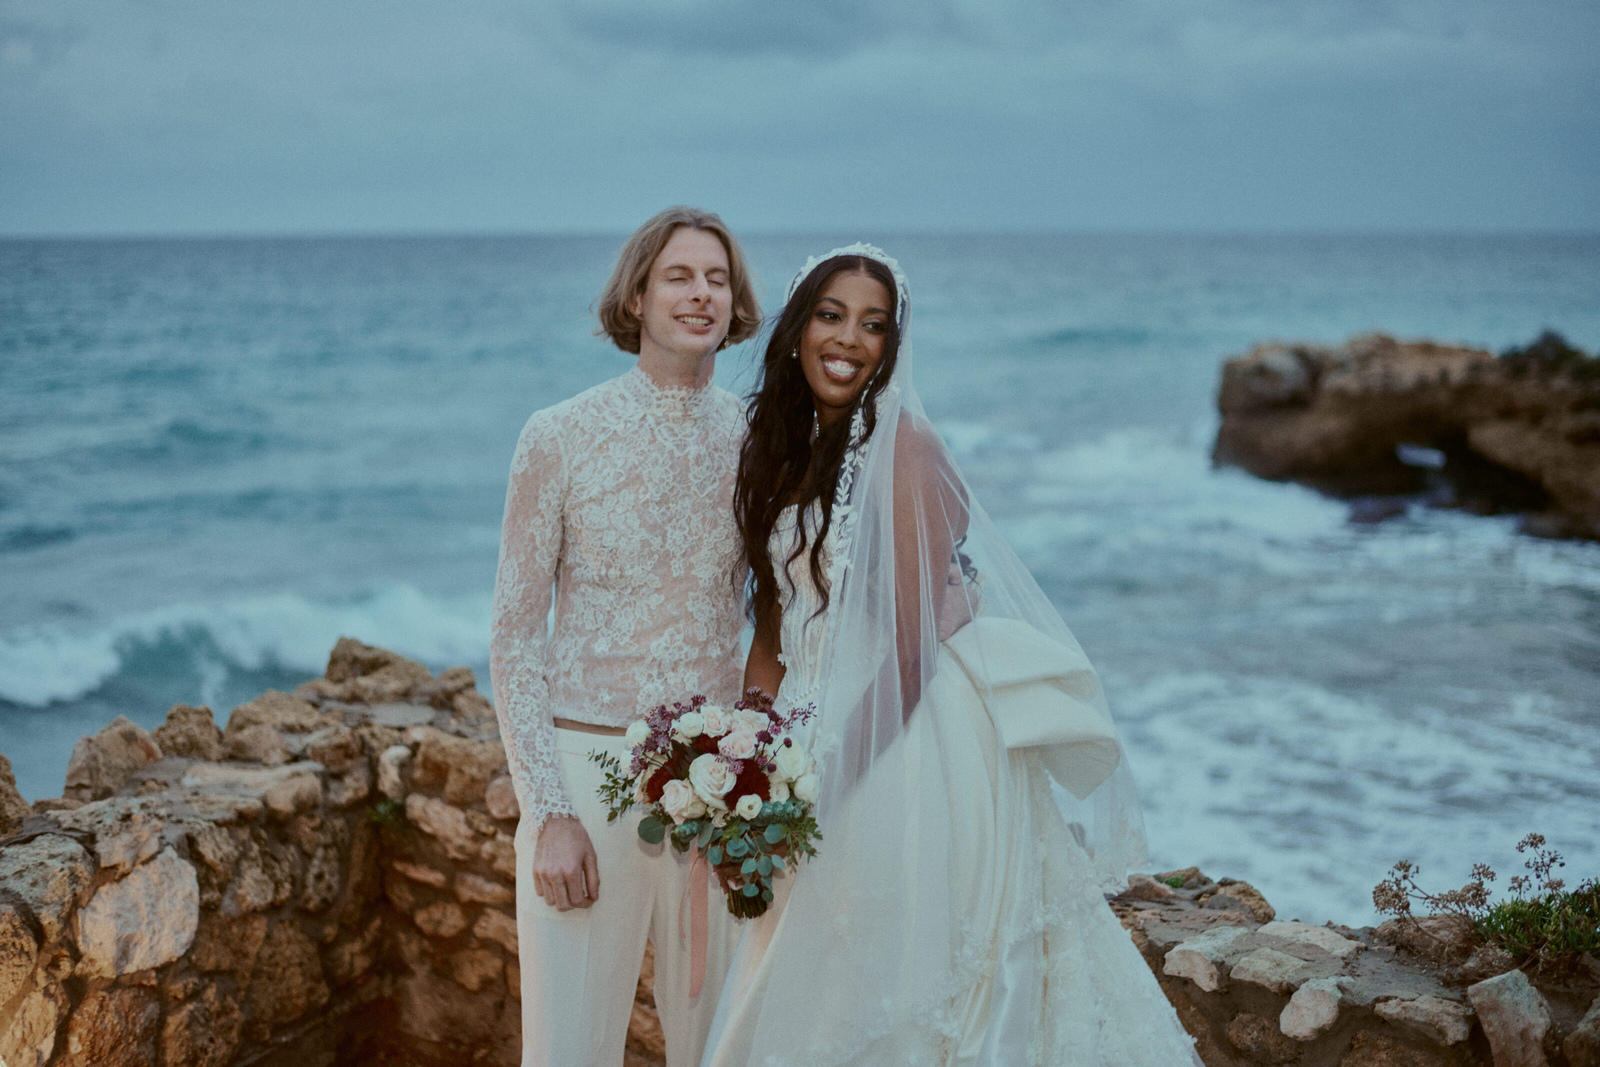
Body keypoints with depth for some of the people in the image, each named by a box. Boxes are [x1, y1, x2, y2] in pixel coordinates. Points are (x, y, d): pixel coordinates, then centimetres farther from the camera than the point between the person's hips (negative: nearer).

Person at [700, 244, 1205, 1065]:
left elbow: (913, 646, -16)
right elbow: (777, 634, 11)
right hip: (831, 739, 7)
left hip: (911, 758, -7)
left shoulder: (901, 445, -13)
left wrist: (820, 780, -15)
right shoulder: (786, 452, 10)